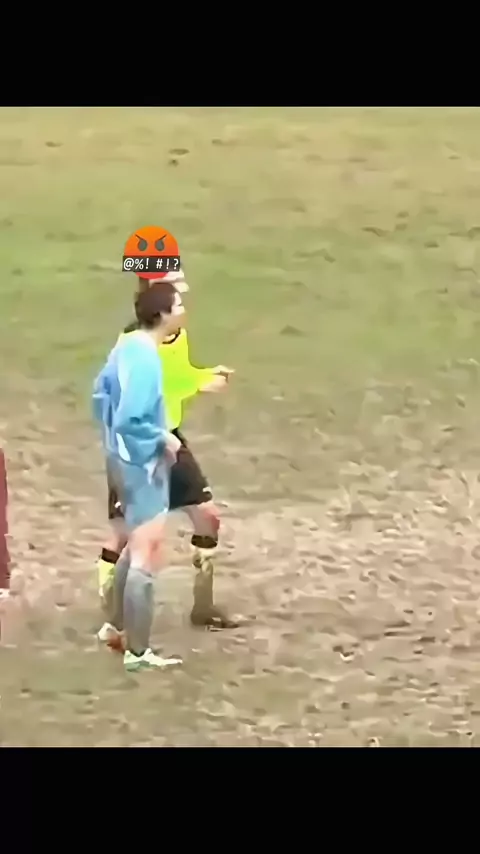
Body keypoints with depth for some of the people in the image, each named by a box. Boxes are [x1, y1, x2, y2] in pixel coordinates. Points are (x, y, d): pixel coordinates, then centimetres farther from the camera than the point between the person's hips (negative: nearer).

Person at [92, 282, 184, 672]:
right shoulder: (146, 359, -25)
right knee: (145, 557, -2)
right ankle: (137, 651, 3)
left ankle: (116, 623, 37)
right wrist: (163, 440, -15)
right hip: (143, 464, -10)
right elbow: (129, 419, -29)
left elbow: (102, 394, 14)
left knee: (137, 547, 25)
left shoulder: (127, 346, 3)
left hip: (124, 458, 10)